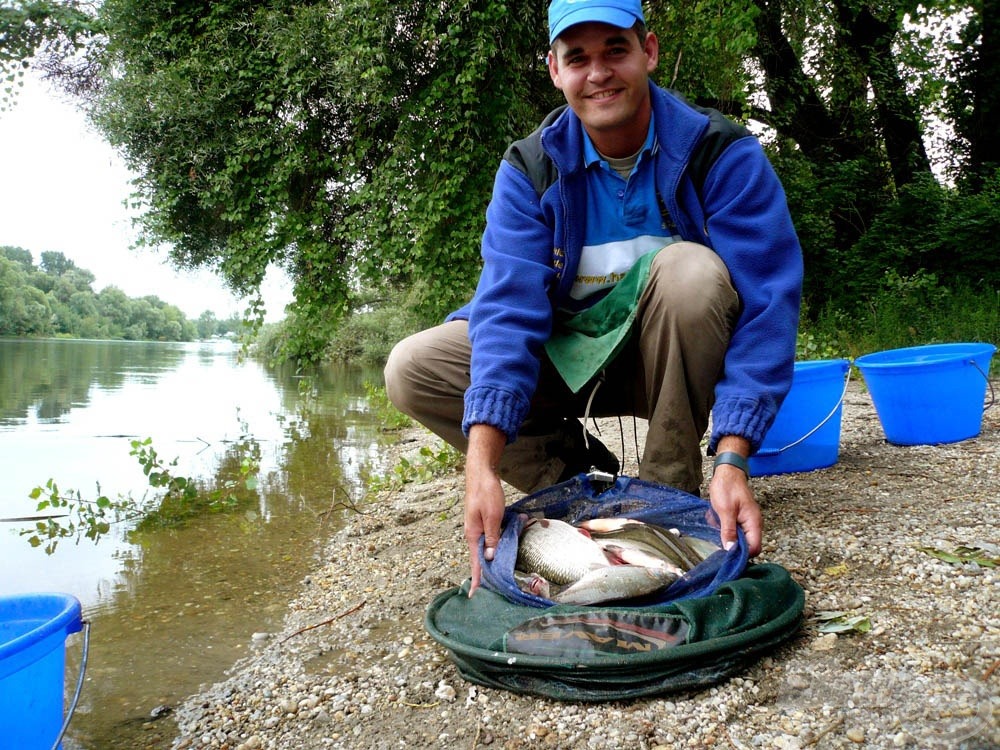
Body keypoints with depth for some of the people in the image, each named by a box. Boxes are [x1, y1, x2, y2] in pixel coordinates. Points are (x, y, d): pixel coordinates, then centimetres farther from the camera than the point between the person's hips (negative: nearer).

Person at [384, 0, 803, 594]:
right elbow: (508, 305, -23)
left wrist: (732, 462, -36)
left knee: (691, 269, -34)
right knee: (412, 368, -15)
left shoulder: (723, 154, -16)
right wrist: (482, 464, -36)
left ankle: (670, 491, -18)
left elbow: (767, 304, -24)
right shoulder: (529, 169, -10)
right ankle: (580, 478, -3)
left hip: (678, 360, -2)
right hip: (570, 360, 2)